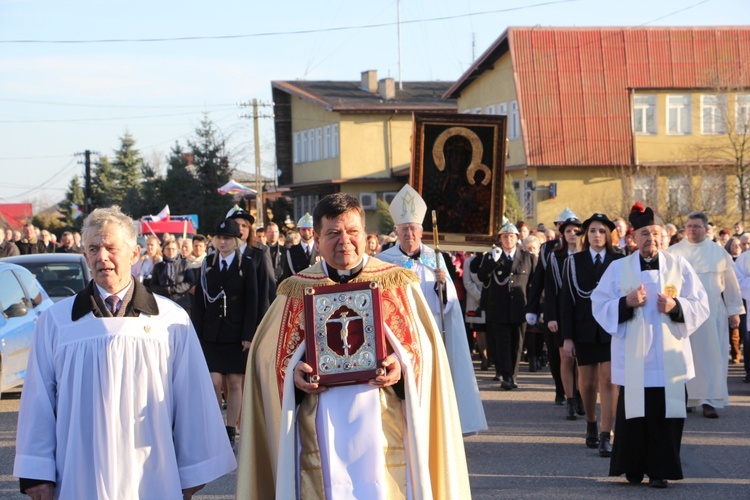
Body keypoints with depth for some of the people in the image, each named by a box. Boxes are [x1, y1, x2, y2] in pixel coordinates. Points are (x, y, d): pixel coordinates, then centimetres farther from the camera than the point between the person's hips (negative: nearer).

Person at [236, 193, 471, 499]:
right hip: (323, 436, 0)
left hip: (383, 432, 0)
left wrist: (402, 367, -15)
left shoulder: (398, 284, 6)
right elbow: (269, 353, 10)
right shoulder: (297, 291, 8)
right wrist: (293, 372, -10)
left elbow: (423, 347, 5)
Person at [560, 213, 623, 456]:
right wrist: (567, 336, -3)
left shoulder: (620, 261, 2)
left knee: (608, 380, -9)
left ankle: (605, 437, -10)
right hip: (584, 329, 2)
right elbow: (566, 300, 2)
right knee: (587, 382, 10)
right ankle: (591, 425, 33)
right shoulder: (574, 261, 5)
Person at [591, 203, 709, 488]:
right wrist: (626, 303, -16)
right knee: (634, 414, 0)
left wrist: (675, 306, -15)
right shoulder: (618, 268, 4)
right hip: (633, 358, 0)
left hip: (669, 359, 0)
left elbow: (701, 306, 3)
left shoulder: (679, 266, 6)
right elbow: (600, 306, 1)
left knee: (666, 414, -2)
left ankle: (659, 469, 8)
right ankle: (633, 467, 15)